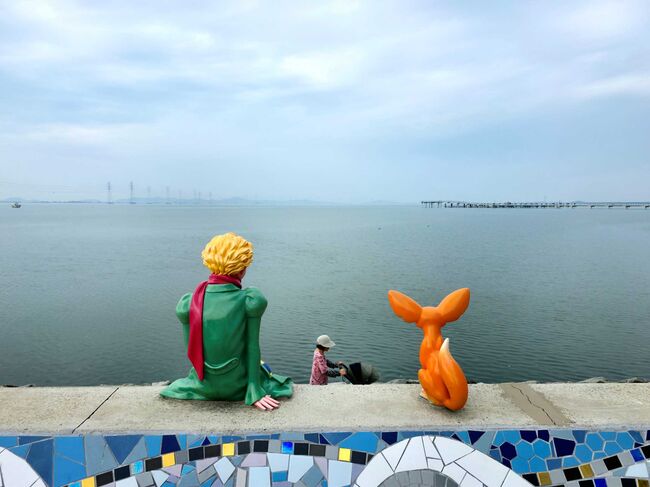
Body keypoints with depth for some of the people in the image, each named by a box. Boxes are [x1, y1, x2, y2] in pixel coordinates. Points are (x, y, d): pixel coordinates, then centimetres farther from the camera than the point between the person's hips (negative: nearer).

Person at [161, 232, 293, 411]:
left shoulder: (187, 303, -10)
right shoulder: (250, 299, -18)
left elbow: (191, 350, -1)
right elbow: (252, 347, -14)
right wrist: (255, 392, -8)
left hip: (203, 387, 3)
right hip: (238, 387, -2)